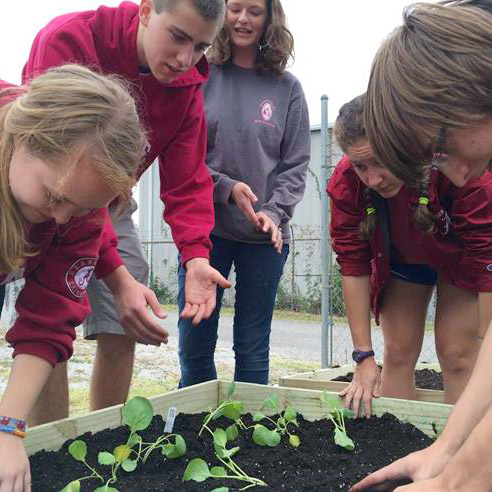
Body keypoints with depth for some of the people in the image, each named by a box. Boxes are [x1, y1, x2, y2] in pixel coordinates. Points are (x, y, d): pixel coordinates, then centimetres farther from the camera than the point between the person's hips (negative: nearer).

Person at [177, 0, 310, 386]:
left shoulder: (287, 88, 5)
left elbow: (296, 165, 5)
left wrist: (274, 212, -10)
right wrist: (227, 188, -14)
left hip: (265, 236, 1)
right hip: (204, 227, 0)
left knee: (253, 350, 8)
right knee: (195, 347, 7)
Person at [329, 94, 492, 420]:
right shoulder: (346, 182, -29)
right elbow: (353, 264, -23)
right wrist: (364, 357, -23)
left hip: (458, 257, -2)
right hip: (399, 258, 3)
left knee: (458, 355, -9)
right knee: (398, 353, 1)